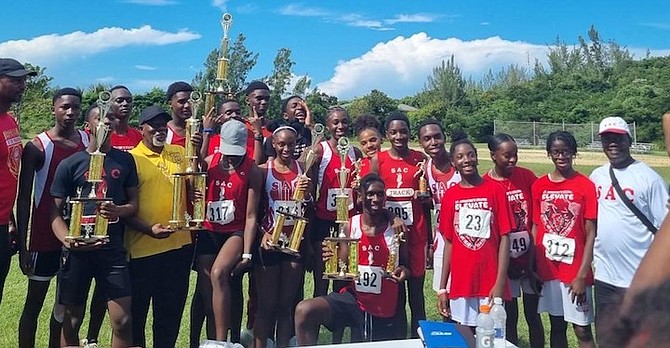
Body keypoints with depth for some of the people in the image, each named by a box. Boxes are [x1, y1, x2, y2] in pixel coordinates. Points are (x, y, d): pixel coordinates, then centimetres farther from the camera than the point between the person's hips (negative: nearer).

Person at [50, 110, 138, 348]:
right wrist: (67, 239, -19)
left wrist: (118, 211, -12)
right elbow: (55, 211, 0)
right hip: (78, 250, -1)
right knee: (72, 320, 10)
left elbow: (134, 203, 11)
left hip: (113, 248, 1)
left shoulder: (125, 160, 8)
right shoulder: (70, 163, 2)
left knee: (122, 320, -3)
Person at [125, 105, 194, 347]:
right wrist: (149, 229, -21)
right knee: (137, 311, 13)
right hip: (143, 248, -4)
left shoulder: (179, 153, 9)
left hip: (179, 245, 4)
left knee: (171, 311, 17)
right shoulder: (132, 158, -5)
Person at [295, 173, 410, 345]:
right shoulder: (350, 226, -3)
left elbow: (407, 265, 7)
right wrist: (331, 258, -17)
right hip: (353, 298, -1)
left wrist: (404, 272, -16)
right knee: (304, 310, -24)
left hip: (384, 310, 1)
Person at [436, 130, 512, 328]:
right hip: (460, 283, 2)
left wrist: (500, 283, -11)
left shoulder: (495, 190, -2)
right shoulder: (450, 196, 4)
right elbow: (449, 242, 6)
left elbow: (504, 238, -4)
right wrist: (442, 288, 4)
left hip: (491, 283, -2)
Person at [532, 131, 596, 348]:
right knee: (557, 326, 14)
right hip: (548, 270, 3)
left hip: (575, 271, -3)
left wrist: (582, 275, -12)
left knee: (582, 330, 3)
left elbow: (591, 234, -8)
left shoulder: (585, 186, -8)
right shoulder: (539, 186, 3)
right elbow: (536, 228, 7)